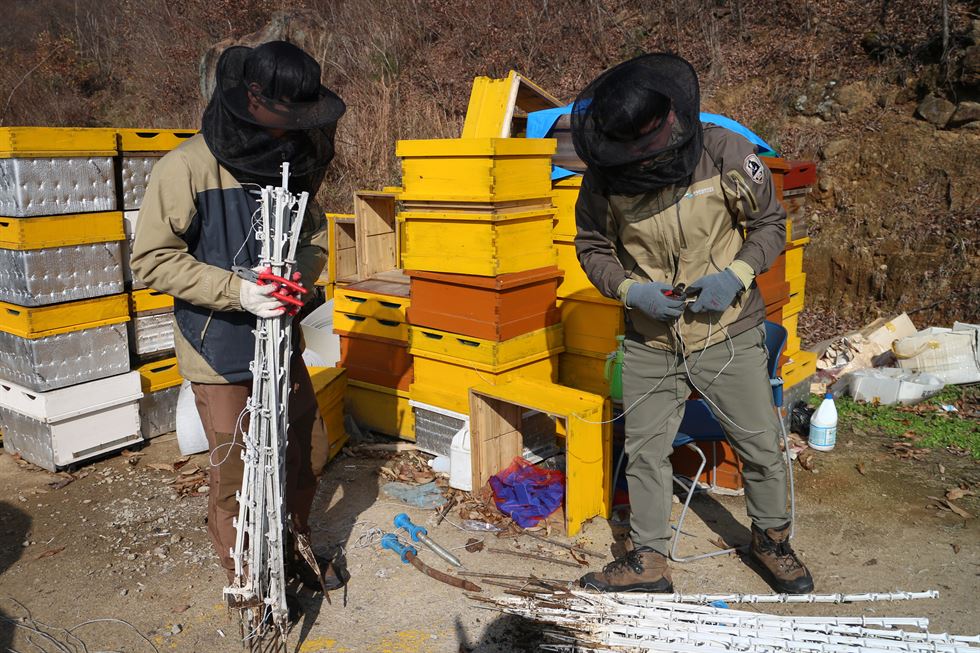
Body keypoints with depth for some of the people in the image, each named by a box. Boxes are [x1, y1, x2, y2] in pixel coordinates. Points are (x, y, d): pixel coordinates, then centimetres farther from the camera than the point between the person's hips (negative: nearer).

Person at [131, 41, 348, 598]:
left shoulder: (292, 160, 1)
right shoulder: (189, 166, -16)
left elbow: (314, 231, 11)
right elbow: (152, 259, -15)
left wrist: (302, 275, -12)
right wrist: (236, 291, -25)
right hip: (220, 350, -5)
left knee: (298, 457, 18)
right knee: (236, 475, 7)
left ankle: (297, 548, 43)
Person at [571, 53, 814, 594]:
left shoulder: (726, 153, -15)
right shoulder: (605, 175, -11)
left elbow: (770, 223, -2)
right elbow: (592, 246, 2)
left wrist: (737, 274, -19)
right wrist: (629, 289, -16)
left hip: (728, 334, -1)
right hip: (650, 341, 1)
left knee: (760, 445, 11)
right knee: (644, 450, 10)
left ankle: (771, 539, 38)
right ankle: (647, 559, 28)